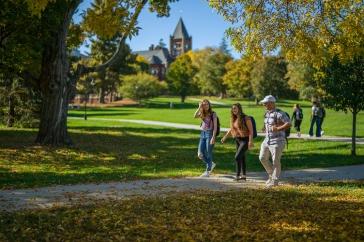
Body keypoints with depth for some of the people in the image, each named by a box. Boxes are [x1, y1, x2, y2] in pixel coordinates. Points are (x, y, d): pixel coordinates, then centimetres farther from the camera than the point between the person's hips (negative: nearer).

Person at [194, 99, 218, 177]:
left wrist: (213, 137, -17)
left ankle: (207, 172, 10)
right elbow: (195, 116, -10)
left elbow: (215, 126, -10)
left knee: (208, 154, -2)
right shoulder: (202, 114, 10)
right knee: (200, 154, 1)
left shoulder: (213, 114, -5)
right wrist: (199, 107, -14)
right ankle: (211, 164, 25)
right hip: (202, 134, 5)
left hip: (210, 134, -5)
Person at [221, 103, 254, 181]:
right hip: (237, 140, 7)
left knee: (237, 157, -16)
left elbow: (251, 130, -15)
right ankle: (244, 175, 23)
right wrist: (225, 137, 23)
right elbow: (231, 129, 22)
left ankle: (238, 175, -9)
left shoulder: (246, 118, -14)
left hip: (245, 140, -7)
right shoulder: (234, 119, 7)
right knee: (242, 157, 14)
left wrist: (250, 141, -22)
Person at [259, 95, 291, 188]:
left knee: (275, 161, -2)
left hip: (277, 141, -9)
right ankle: (271, 174, 27)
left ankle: (275, 180, 10)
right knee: (262, 158, 9)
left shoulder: (279, 113, -15)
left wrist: (277, 129, -25)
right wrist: (265, 128, 11)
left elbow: (289, 124, -22)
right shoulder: (267, 113, 12)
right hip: (267, 140, 9)